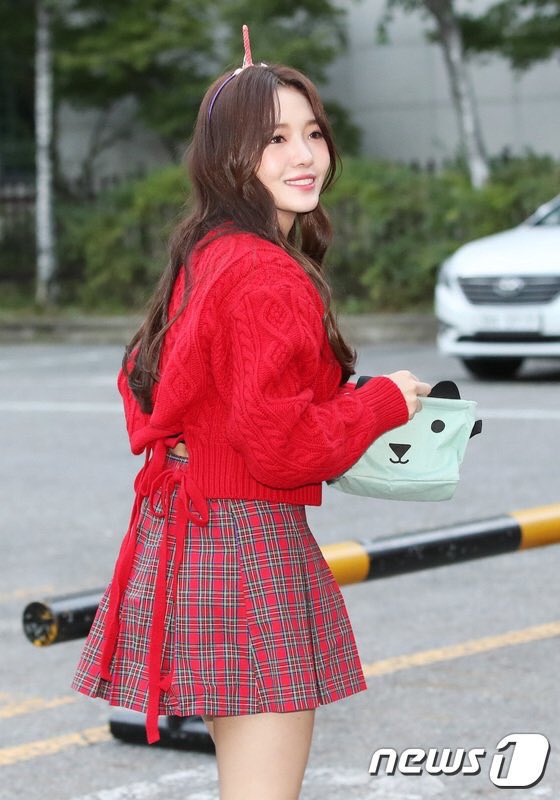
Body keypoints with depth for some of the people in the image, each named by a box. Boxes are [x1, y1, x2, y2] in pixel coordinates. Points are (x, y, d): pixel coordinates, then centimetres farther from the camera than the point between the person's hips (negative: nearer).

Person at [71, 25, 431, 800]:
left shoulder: (204, 257, 11)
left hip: (189, 527, 11)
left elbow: (143, 381, 20)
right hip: (251, 541, -11)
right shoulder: (269, 279, -19)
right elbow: (281, 444, -22)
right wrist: (385, 401, -10)